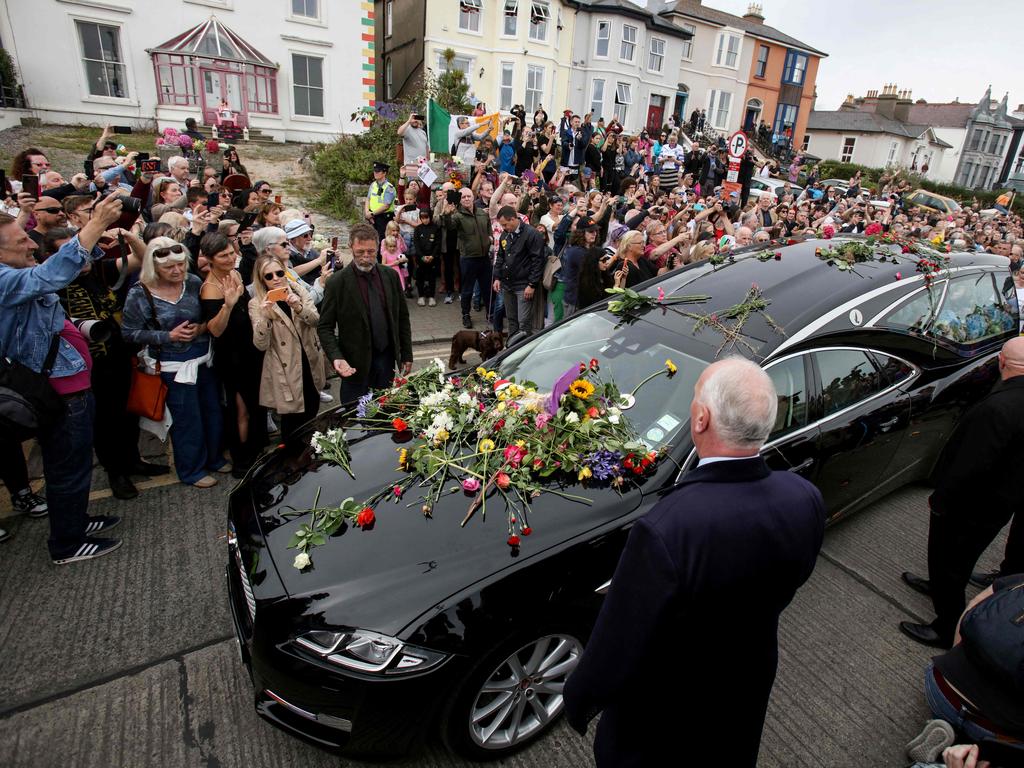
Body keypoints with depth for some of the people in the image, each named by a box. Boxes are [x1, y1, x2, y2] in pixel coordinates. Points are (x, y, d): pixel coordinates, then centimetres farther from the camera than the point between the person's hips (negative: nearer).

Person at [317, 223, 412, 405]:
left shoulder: (391, 276, 3)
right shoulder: (337, 283, -9)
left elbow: (402, 317, 9)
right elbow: (325, 327, -6)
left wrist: (406, 354, 8)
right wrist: (336, 358, -21)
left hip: (386, 358, 3)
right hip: (355, 364, -3)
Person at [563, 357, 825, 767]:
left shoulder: (664, 532, -42)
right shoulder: (805, 500, -22)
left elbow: (617, 656, -30)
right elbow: (781, 592, -2)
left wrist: (578, 698, -9)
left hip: (662, 719, -4)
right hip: (746, 698, 5)